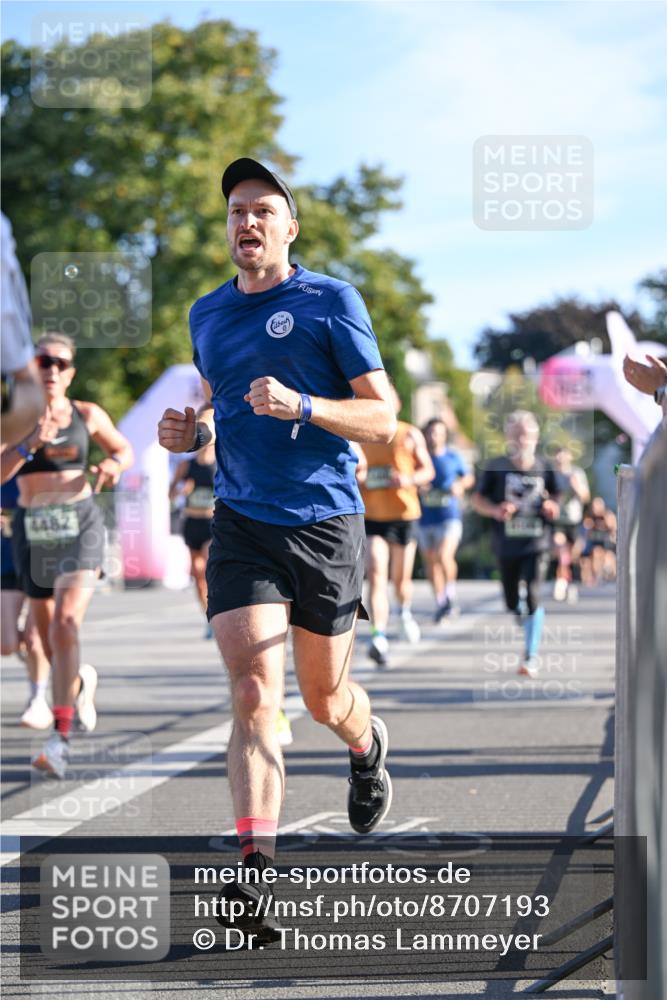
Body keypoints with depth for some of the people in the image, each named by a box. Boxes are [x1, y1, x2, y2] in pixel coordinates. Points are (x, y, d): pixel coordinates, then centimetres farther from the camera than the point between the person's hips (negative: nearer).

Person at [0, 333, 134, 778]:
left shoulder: (88, 415, 2)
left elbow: (125, 449, 18)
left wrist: (113, 465, -5)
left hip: (80, 525, -2)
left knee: (66, 624, -22)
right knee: (50, 638, 15)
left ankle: (61, 738, -26)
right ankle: (82, 681, 51)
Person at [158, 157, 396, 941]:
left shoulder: (331, 301, -4)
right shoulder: (207, 315, 11)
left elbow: (383, 418, -6)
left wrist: (301, 405, -22)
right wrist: (191, 432, 4)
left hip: (326, 522, -2)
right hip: (242, 523, 2)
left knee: (324, 699, 11)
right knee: (254, 693, -15)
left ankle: (367, 746, 48)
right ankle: (254, 872, -22)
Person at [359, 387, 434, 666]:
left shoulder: (410, 435, 3)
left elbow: (428, 470, 6)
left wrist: (409, 479, -14)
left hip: (404, 515, 0)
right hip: (371, 517, 0)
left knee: (400, 579, 10)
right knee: (376, 576, -17)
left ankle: (405, 612, 45)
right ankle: (379, 637, -24)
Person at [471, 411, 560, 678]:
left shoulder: (543, 468, 1)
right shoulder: (496, 467, -3)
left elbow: (554, 496, 17)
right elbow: (477, 499, 2)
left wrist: (552, 507, -6)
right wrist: (495, 510, -16)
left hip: (536, 543, -1)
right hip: (507, 543, 1)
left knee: (533, 596, -14)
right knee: (512, 603, 12)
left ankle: (531, 657, -7)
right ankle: (525, 617, 50)